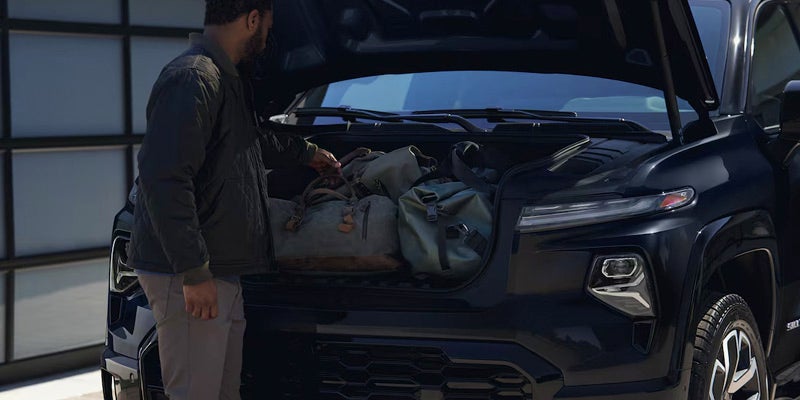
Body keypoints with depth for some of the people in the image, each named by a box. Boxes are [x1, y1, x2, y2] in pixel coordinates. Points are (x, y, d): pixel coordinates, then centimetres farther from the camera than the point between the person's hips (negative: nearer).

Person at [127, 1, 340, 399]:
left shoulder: (227, 80, 17)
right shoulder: (192, 79, -16)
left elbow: (254, 143, 38)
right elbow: (164, 179, -24)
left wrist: (305, 152, 51)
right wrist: (194, 272, -24)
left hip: (222, 273, 10)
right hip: (187, 276, -10)